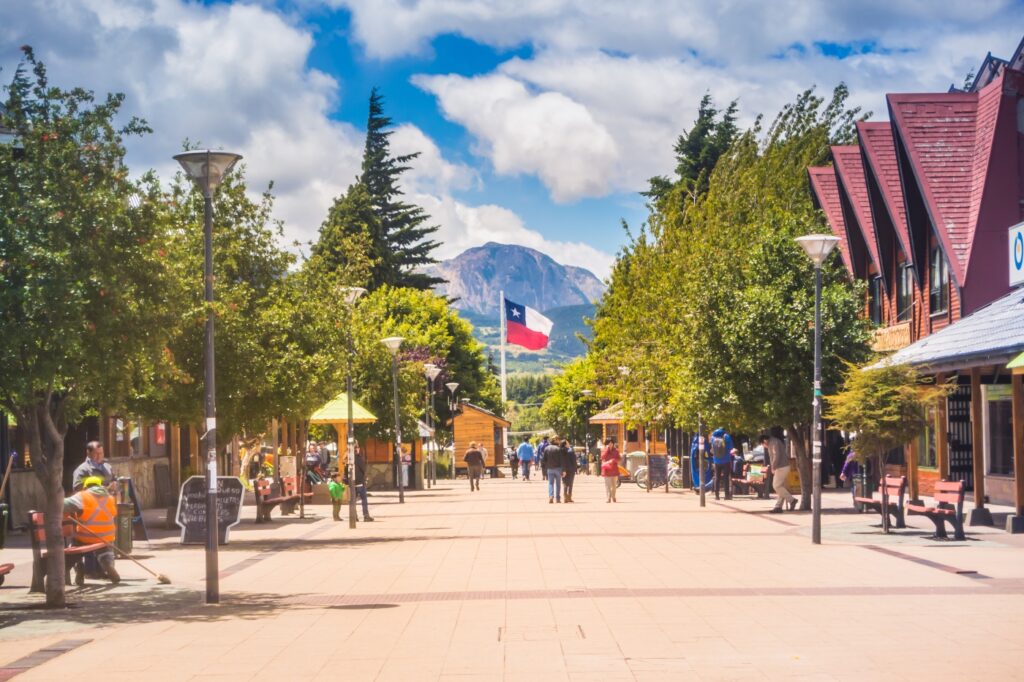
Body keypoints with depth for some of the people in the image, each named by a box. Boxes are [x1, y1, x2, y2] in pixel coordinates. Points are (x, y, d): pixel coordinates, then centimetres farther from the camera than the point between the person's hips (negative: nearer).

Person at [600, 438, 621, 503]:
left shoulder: (615, 450, 10)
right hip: (607, 469, -2)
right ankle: (607, 498, -11)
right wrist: (607, 449, -13)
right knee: (607, 485, -9)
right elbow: (603, 457, -13)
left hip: (614, 469, 2)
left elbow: (618, 458, 6)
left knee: (614, 485, 6)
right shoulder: (604, 450, 5)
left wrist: (613, 460, -13)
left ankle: (613, 498, 18)